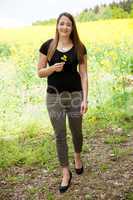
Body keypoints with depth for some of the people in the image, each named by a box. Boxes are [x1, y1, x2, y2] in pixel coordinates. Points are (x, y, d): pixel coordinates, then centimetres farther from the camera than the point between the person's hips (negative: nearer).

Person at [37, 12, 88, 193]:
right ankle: (66, 172, 22)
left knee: (76, 132, 16)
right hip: (54, 96, 0)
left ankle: (77, 157, 48)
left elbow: (83, 75, -2)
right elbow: (40, 72, 2)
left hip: (75, 95, 1)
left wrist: (85, 98, -8)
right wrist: (53, 68, -19)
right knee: (60, 135, 6)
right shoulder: (48, 46, -2)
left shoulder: (79, 48, -1)